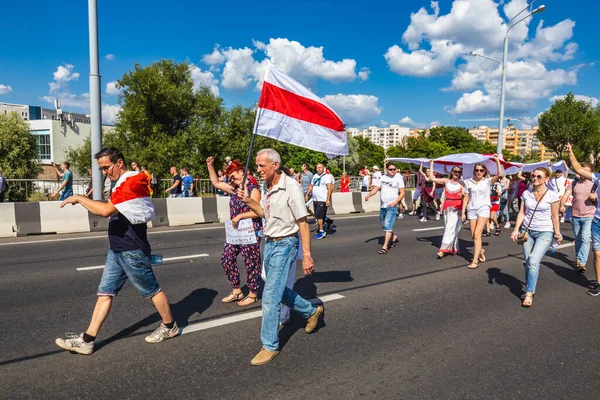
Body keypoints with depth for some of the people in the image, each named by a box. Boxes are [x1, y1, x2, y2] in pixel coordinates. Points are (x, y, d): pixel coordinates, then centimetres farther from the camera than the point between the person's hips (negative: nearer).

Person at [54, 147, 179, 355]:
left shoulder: (131, 183, -20)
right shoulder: (122, 183, 13)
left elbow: (106, 210, -30)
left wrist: (79, 198, -19)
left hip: (132, 251, -10)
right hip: (117, 250, 10)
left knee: (151, 289, 6)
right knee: (105, 292, 9)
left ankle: (169, 326, 24)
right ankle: (87, 340, 14)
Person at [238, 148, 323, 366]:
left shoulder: (291, 187, -19)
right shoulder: (266, 187, 4)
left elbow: (303, 223, -18)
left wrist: (307, 255, -20)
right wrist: (248, 200, 3)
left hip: (284, 245, -8)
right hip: (269, 244, 8)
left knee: (270, 296, -6)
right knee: (278, 290, 19)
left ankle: (270, 346, 11)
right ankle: (312, 311, 41)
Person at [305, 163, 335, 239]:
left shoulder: (327, 176, -8)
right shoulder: (315, 176, 15)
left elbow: (329, 189, -14)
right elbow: (311, 186, 23)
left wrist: (328, 199, -21)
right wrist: (307, 195, 16)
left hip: (323, 200, -7)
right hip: (315, 199, 7)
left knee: (319, 215, -10)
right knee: (318, 215, 12)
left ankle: (321, 231, 1)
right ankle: (329, 221, 37)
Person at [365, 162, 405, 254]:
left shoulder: (398, 178, -4)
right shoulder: (383, 178, 11)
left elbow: (402, 193, -6)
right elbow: (376, 188, 9)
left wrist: (395, 202, -17)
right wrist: (369, 195, -10)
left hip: (392, 206, -6)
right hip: (383, 205, 6)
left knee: (388, 225, -15)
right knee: (384, 225, 16)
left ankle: (385, 247, -13)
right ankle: (394, 237, 40)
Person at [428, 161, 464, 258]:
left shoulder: (461, 183, 4)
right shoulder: (446, 181, 9)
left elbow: (464, 196, 0)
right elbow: (432, 178, 4)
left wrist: (463, 195, -23)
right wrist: (431, 165, 5)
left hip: (457, 208, -3)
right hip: (447, 207, 3)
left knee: (451, 228, -11)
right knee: (448, 228, 7)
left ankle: (443, 249, -14)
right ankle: (453, 248, 19)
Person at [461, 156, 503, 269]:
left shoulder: (487, 181, 1)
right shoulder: (469, 182, 6)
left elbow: (500, 175, -16)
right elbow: (466, 198, 7)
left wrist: (497, 161, -16)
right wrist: (463, 212, 4)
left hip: (483, 209, -3)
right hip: (471, 210, 3)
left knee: (477, 234, -14)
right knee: (473, 235, 6)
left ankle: (475, 260, -13)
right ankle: (481, 251, 36)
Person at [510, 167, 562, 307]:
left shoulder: (552, 195, -6)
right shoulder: (526, 193, 3)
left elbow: (554, 217, -1)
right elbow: (522, 213, 4)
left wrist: (557, 234, 4)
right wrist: (516, 229, -4)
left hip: (544, 232, -4)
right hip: (527, 231, 4)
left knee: (533, 262, -16)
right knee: (527, 262, 5)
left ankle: (529, 293, -5)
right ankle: (530, 289, 20)